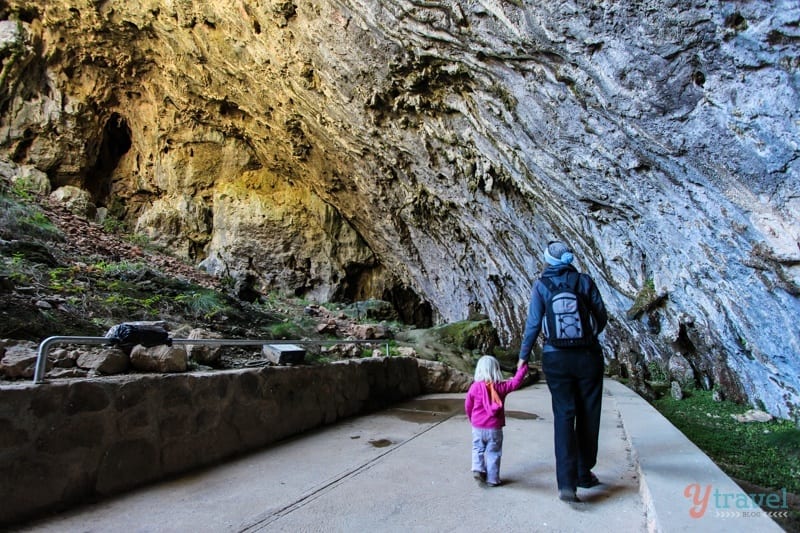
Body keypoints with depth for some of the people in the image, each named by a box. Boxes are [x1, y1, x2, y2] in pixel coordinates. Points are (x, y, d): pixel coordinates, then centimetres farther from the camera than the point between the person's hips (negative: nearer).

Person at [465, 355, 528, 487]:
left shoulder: (475, 387, -8)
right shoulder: (501, 387, -8)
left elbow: (468, 406, 1)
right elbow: (516, 382, 2)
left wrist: (471, 418, 18)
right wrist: (523, 368, 13)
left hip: (477, 427, 1)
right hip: (494, 428, 0)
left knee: (478, 449, 18)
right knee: (493, 453, 9)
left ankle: (478, 469, 2)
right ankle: (492, 479, 13)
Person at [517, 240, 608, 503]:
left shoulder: (541, 286, -3)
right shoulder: (584, 280, -1)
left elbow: (533, 323, -5)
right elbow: (602, 317, 2)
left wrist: (523, 355, 6)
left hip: (556, 359, -1)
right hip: (588, 356, 1)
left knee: (563, 417, 4)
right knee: (588, 415, 14)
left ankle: (566, 482, -4)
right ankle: (584, 473, 29)